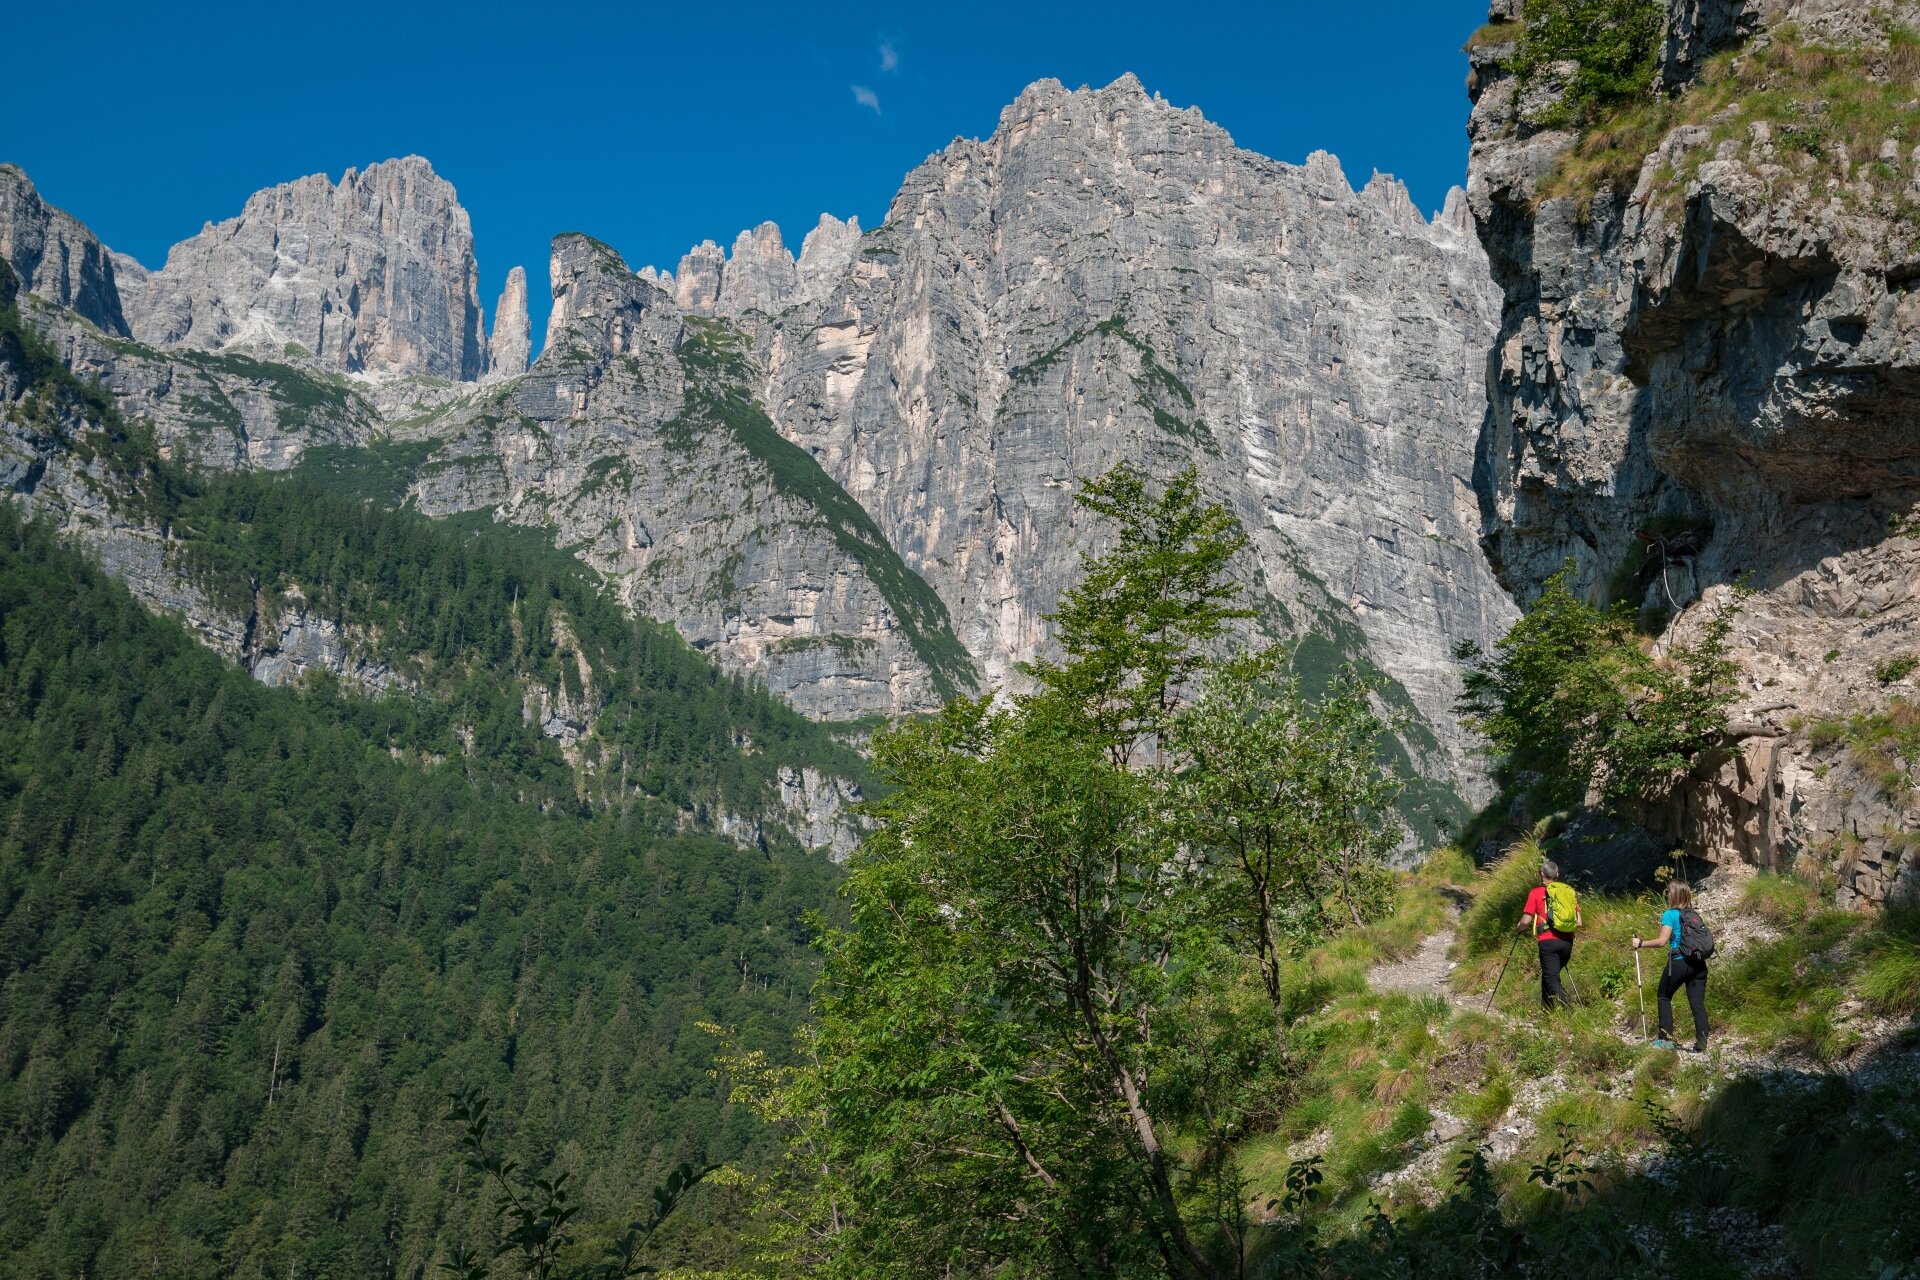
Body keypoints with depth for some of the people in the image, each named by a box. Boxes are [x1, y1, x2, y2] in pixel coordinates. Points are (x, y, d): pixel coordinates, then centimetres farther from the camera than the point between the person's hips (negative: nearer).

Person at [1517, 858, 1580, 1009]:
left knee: (1552, 980, -7)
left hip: (1548, 941, -5)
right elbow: (1578, 922, 11)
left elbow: (1526, 921, -5)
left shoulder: (1536, 892, -1)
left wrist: (1519, 927, 16)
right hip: (1567, 941, 5)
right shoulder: (1569, 891, 12)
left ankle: (1570, 1011, -28)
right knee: (1549, 976, 22)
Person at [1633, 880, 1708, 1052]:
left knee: (1664, 997, 14)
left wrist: (1641, 943, -6)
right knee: (1698, 1003, 2)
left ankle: (1666, 1039, 11)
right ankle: (1701, 1044, -6)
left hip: (1678, 962, -5)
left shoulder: (1670, 914, -7)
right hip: (1697, 963, 5)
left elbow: (1662, 941, -14)